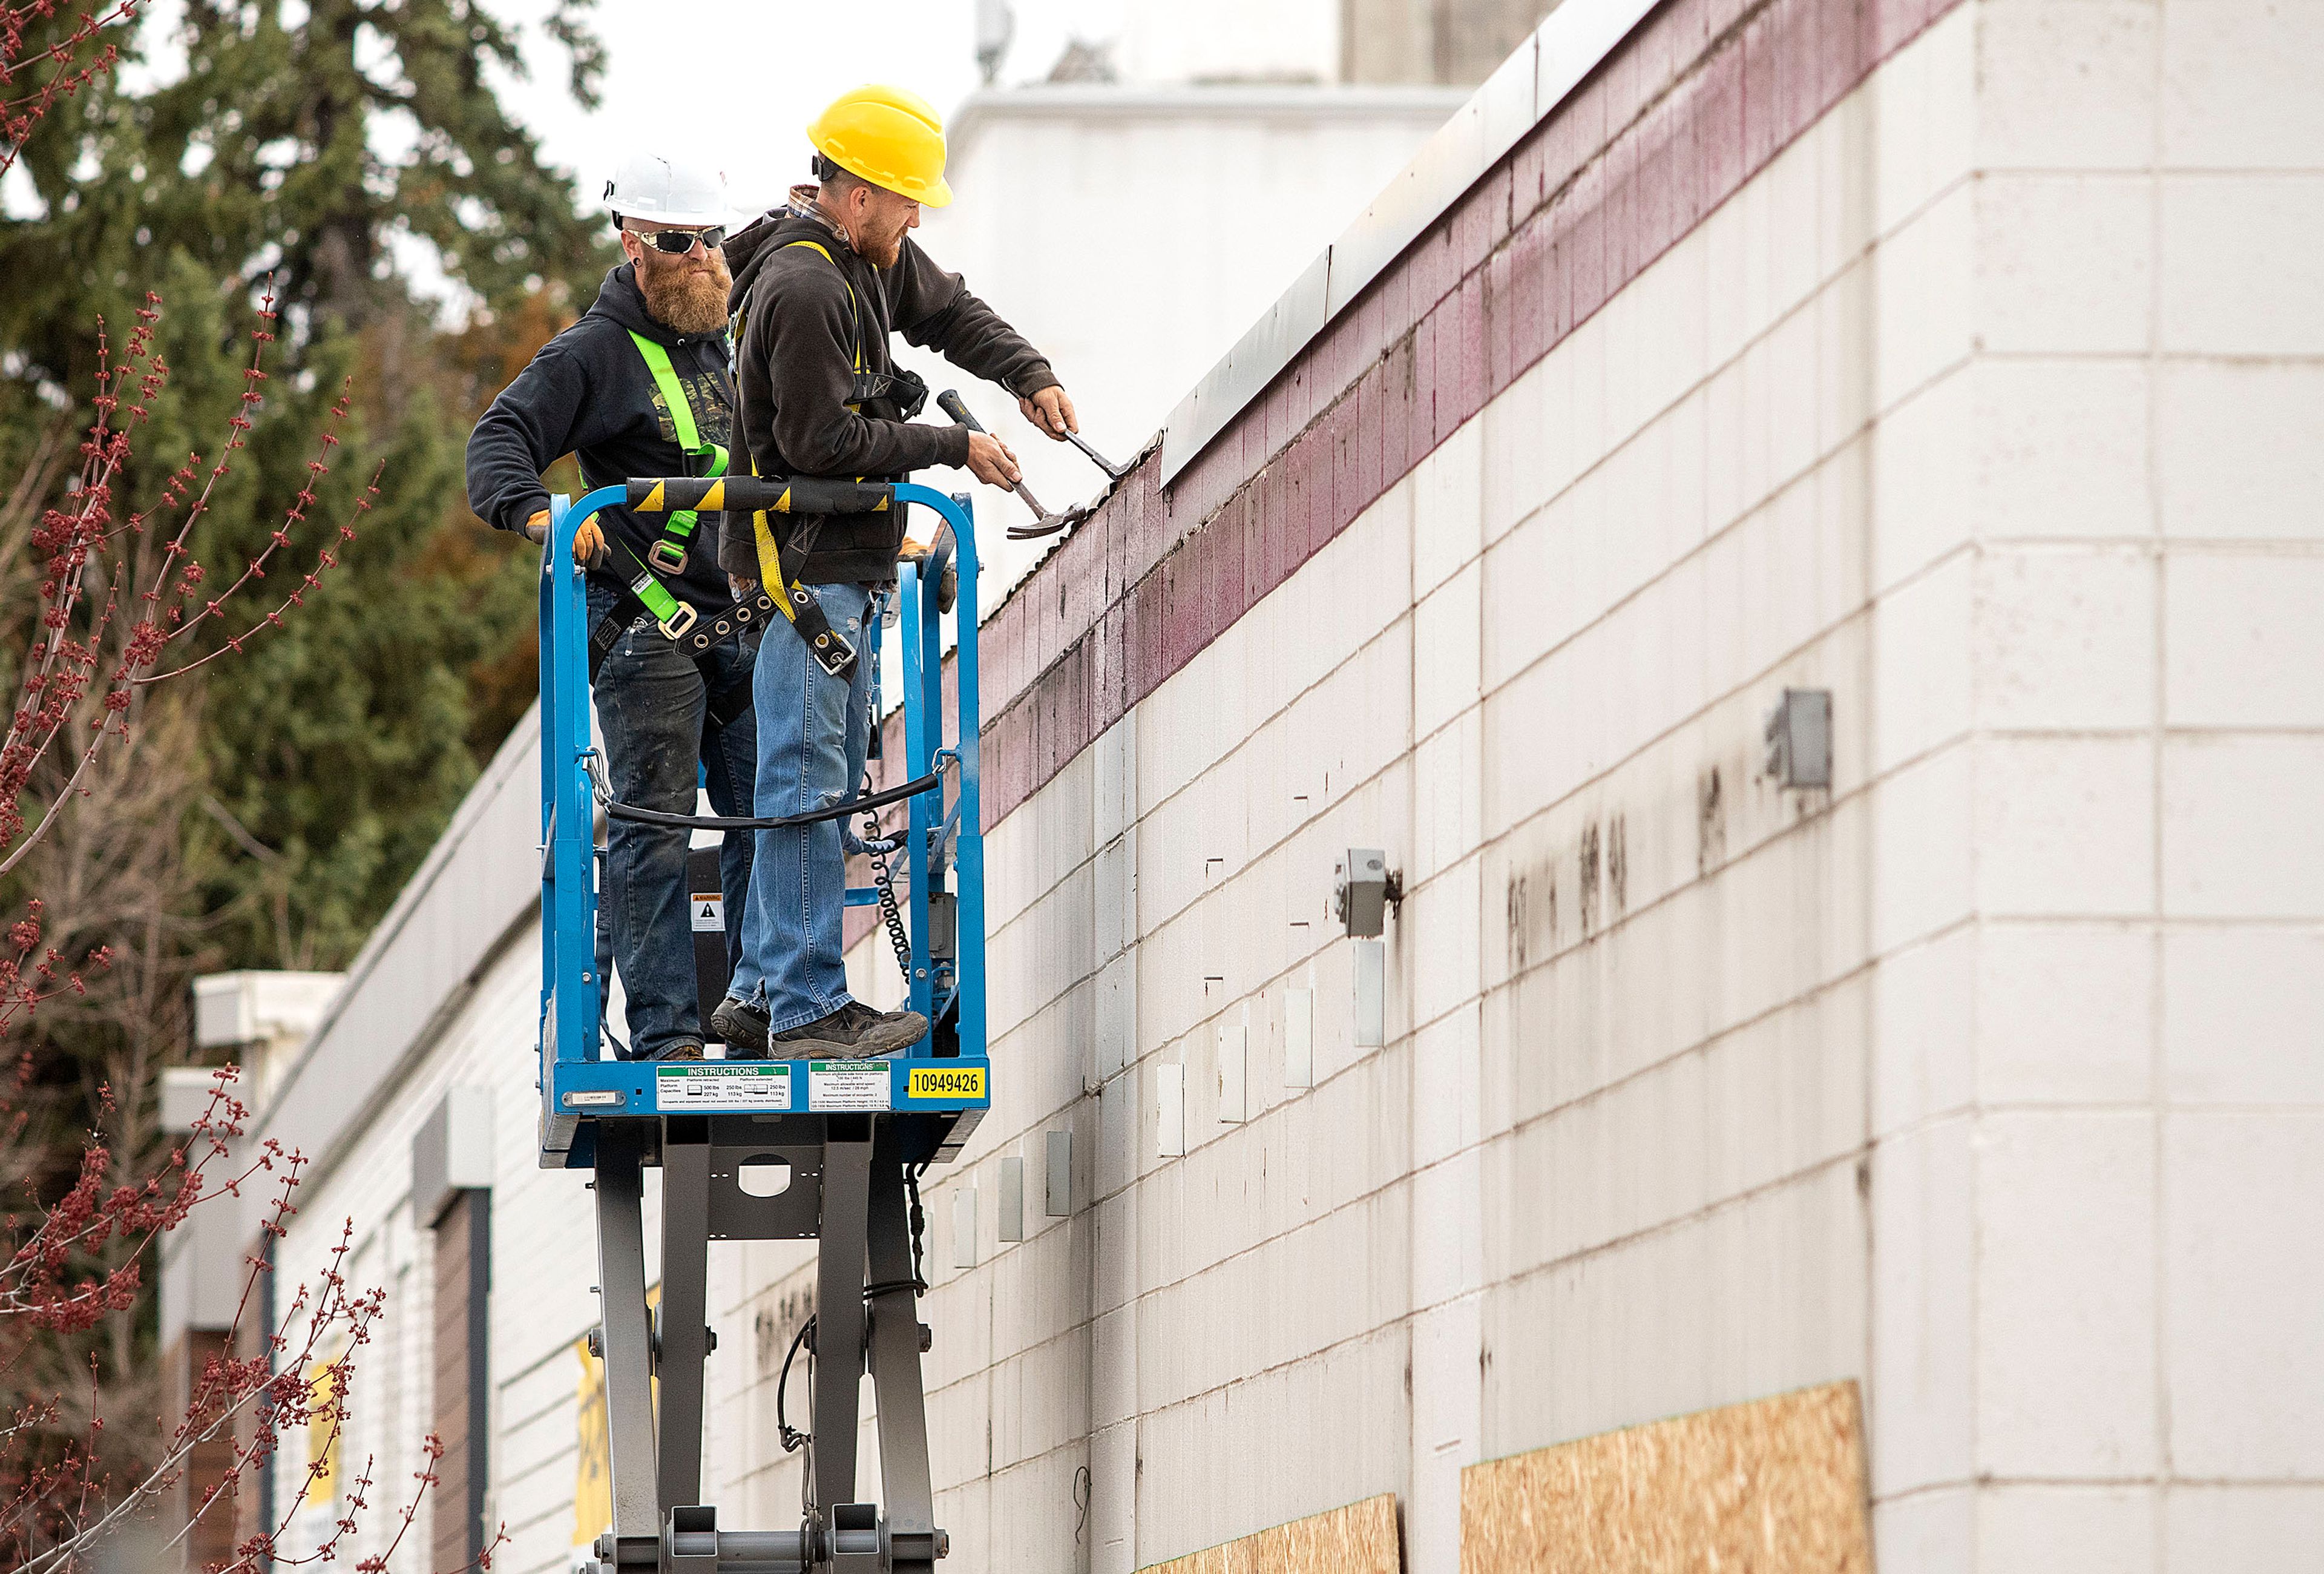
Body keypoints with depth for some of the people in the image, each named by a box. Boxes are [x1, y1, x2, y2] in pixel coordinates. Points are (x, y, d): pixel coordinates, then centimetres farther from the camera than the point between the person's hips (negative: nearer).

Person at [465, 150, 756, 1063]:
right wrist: (542, 515, -31)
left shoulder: (722, 345, 17)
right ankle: (665, 1034, -9)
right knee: (656, 830, -9)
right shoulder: (596, 353, -5)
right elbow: (501, 441, -15)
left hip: (741, 626, 7)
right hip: (647, 626, -7)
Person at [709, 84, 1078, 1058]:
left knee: (830, 779, 13)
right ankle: (806, 1008, -10)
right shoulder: (801, 289, -19)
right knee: (807, 784, -10)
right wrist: (954, 449, -13)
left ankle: (758, 993, 17)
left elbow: (950, 313, 27)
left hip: (849, 566, 11)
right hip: (801, 563, -11)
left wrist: (1030, 375, 11)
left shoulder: (871, 261, 11)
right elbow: (825, 443, -21)